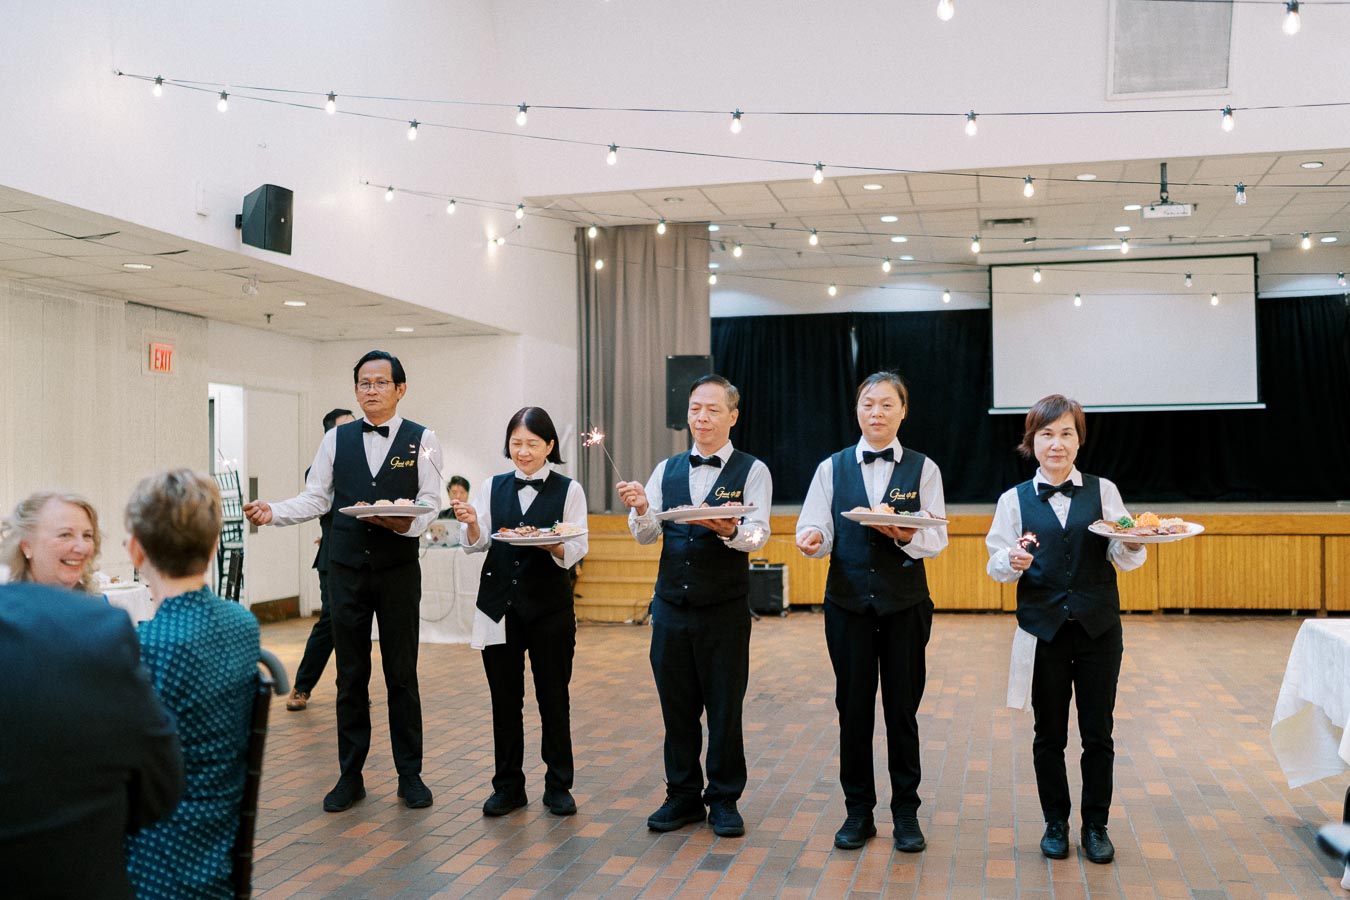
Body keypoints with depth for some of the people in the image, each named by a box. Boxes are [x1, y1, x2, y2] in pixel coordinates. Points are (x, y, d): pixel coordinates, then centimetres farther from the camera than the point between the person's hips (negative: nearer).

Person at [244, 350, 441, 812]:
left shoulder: (422, 440, 0)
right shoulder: (337, 439, 6)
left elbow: (429, 502, -6)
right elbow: (315, 499, 5)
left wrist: (404, 522, -26)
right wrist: (273, 512, -12)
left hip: (398, 568, -2)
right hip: (347, 567, 2)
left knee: (402, 674, 5)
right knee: (350, 675, 8)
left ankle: (410, 774, 16)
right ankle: (350, 775, 18)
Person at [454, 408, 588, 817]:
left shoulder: (569, 490, -2)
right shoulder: (493, 487, 6)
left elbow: (577, 549, -6)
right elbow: (475, 545, 4)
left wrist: (549, 544, -26)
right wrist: (471, 523, -17)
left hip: (550, 604, -2)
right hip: (500, 604, 2)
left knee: (554, 695, 5)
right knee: (504, 696, 8)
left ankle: (558, 786, 18)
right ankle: (508, 786, 20)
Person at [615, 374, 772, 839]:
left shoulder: (752, 470, -2)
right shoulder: (667, 469, 10)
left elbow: (757, 535, -15)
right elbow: (647, 534, 3)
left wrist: (729, 529, -36)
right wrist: (641, 509, -19)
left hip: (725, 609, -3)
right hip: (671, 605, 4)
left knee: (725, 708, 6)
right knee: (677, 706, 11)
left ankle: (724, 800, 20)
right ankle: (683, 796, 24)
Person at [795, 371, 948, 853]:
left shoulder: (923, 469, 3)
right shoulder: (832, 468, 6)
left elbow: (936, 540, -3)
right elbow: (817, 527, -1)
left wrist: (905, 536, -24)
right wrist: (813, 539, -25)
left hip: (905, 602, -1)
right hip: (848, 601, 1)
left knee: (902, 708, 5)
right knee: (853, 707, 6)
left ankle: (906, 812, 19)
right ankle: (858, 811, 20)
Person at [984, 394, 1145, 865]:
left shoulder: (1102, 491, 6)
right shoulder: (1014, 500, 4)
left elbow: (1123, 559, 1)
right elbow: (998, 565, 1)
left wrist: (1132, 545, -21)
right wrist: (1012, 561, -21)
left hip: (1098, 627, 0)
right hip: (1044, 627, 0)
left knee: (1098, 732, 6)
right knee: (1049, 733, 8)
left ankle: (1096, 826, 21)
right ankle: (1055, 823, 23)